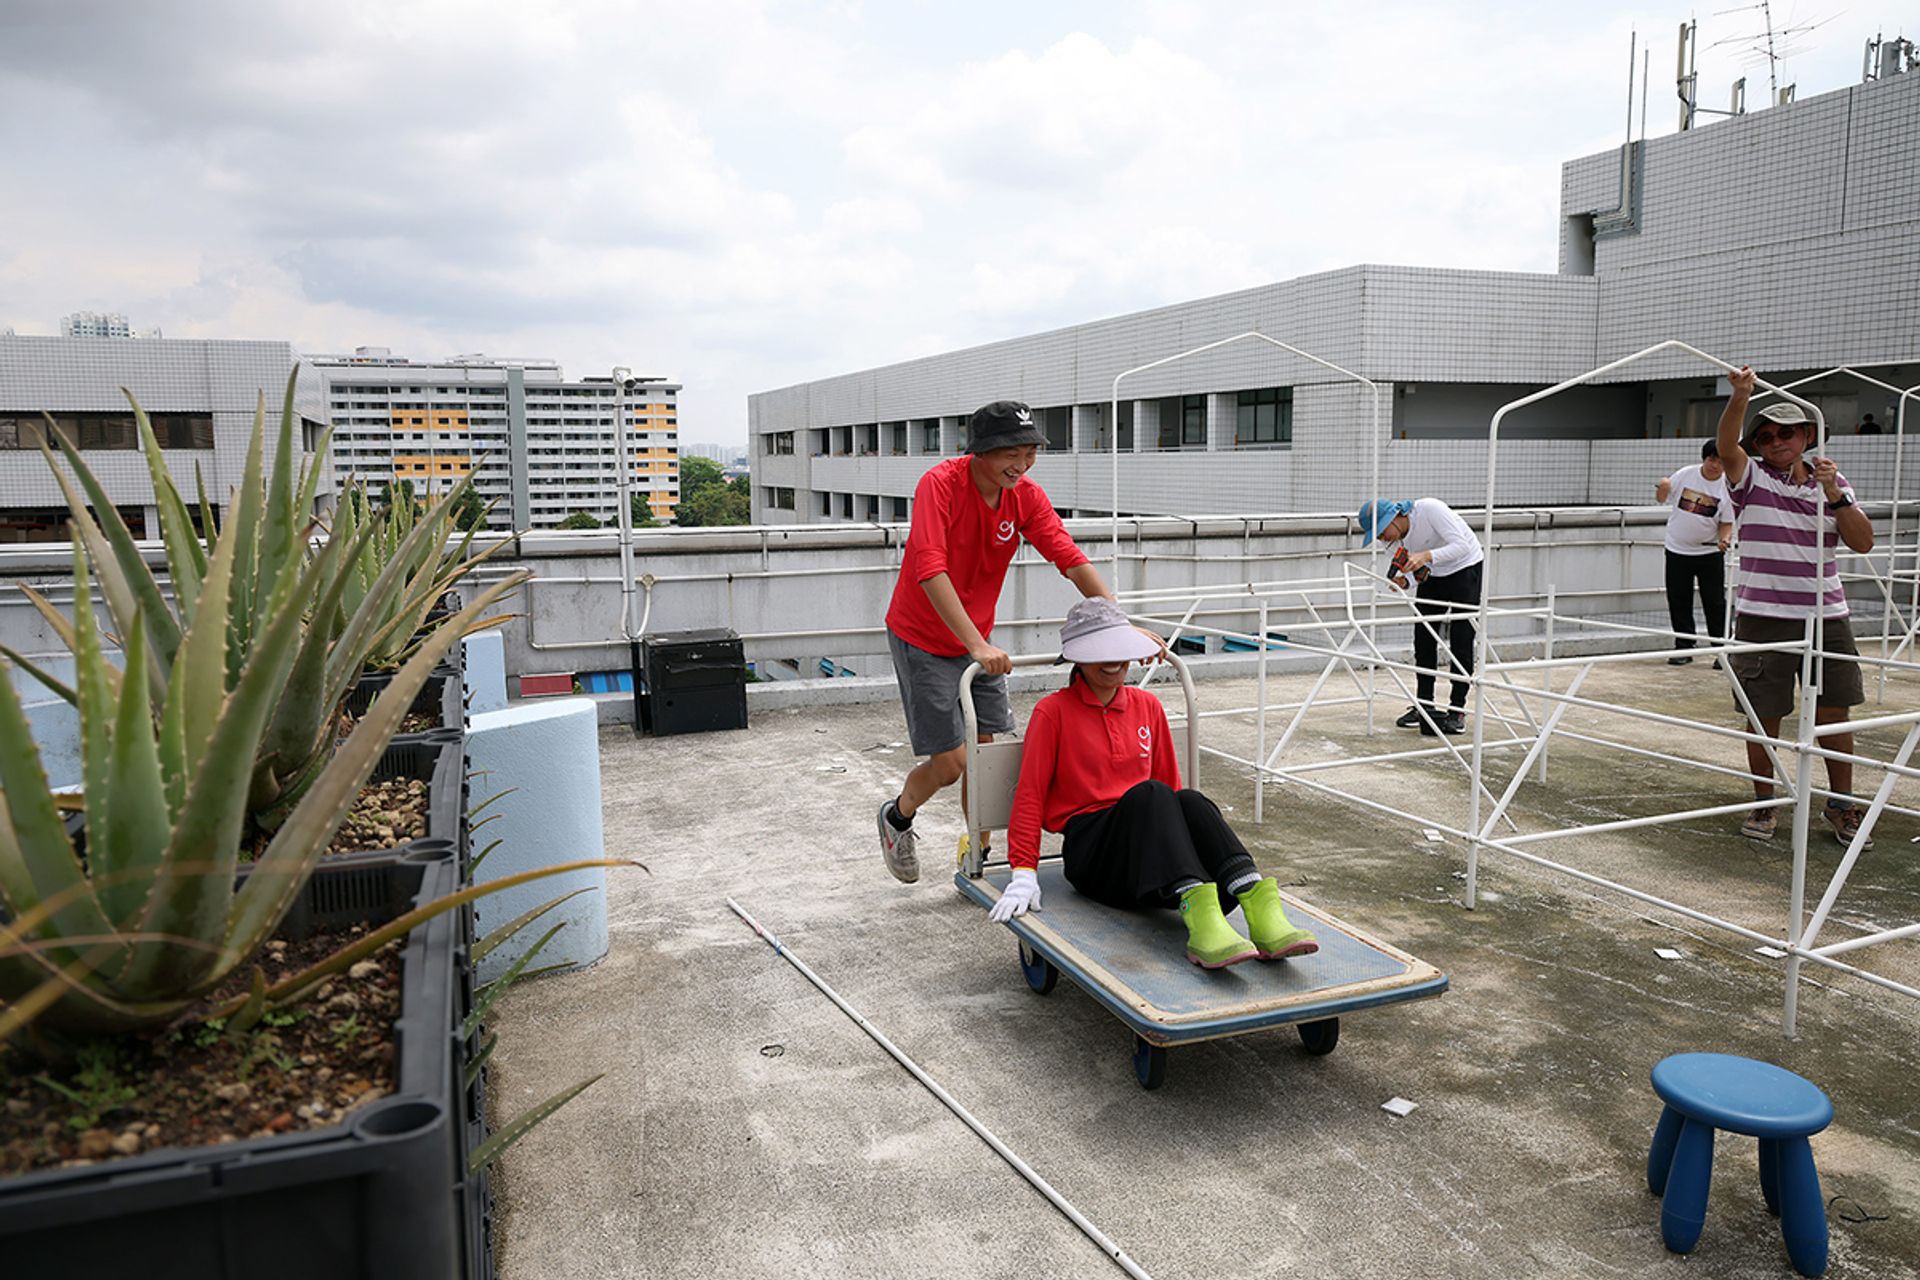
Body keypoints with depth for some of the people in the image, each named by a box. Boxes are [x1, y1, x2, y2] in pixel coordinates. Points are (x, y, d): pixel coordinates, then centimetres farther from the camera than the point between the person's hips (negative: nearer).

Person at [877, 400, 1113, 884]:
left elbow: (1072, 560, -11)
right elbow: (930, 572, -34)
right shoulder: (940, 484, -24)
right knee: (950, 763, -4)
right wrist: (977, 645, -42)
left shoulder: (1027, 497, -7)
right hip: (922, 640, -5)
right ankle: (897, 816, 27)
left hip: (979, 641, 5)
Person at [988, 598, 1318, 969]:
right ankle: (1196, 912, -55)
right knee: (1149, 794, -32)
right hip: (1089, 848, -4)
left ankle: (1259, 910, -50)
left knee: (1190, 801, -29)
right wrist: (1024, 873, -11)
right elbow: (1029, 793, -2)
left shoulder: (1148, 706, 17)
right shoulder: (1054, 711, 3)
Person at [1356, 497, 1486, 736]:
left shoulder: (1430, 509, -30)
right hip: (1432, 574, 6)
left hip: (1465, 566, -6)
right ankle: (1423, 705, 10)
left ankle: (1457, 710, -2)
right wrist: (1403, 580, -25)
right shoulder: (1396, 538, -10)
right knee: (1423, 637, 1)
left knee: (1461, 640, -7)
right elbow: (1416, 572, -3)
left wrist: (1426, 555, -43)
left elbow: (1462, 545, -31)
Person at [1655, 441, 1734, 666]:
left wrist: (1725, 538, -21)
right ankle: (1683, 647, 18)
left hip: (1710, 552, -2)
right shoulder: (1685, 474, -2)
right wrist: (1663, 487, -14)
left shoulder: (1728, 487, -6)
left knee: (1715, 603, 0)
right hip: (1677, 550, 2)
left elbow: (1726, 523, -1)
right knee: (1679, 602, 7)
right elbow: (1662, 497, 9)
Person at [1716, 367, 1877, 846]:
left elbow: (1863, 542, 0)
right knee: (1764, 718, 3)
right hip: (1763, 618, -3)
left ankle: (1841, 806, 22)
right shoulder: (1751, 478, 0)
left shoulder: (1832, 483, 9)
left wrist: (1834, 494, -13)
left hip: (1826, 616, 3)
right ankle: (1763, 803, 17)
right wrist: (1740, 396, -38)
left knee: (1834, 715, 6)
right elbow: (1726, 447, -22)